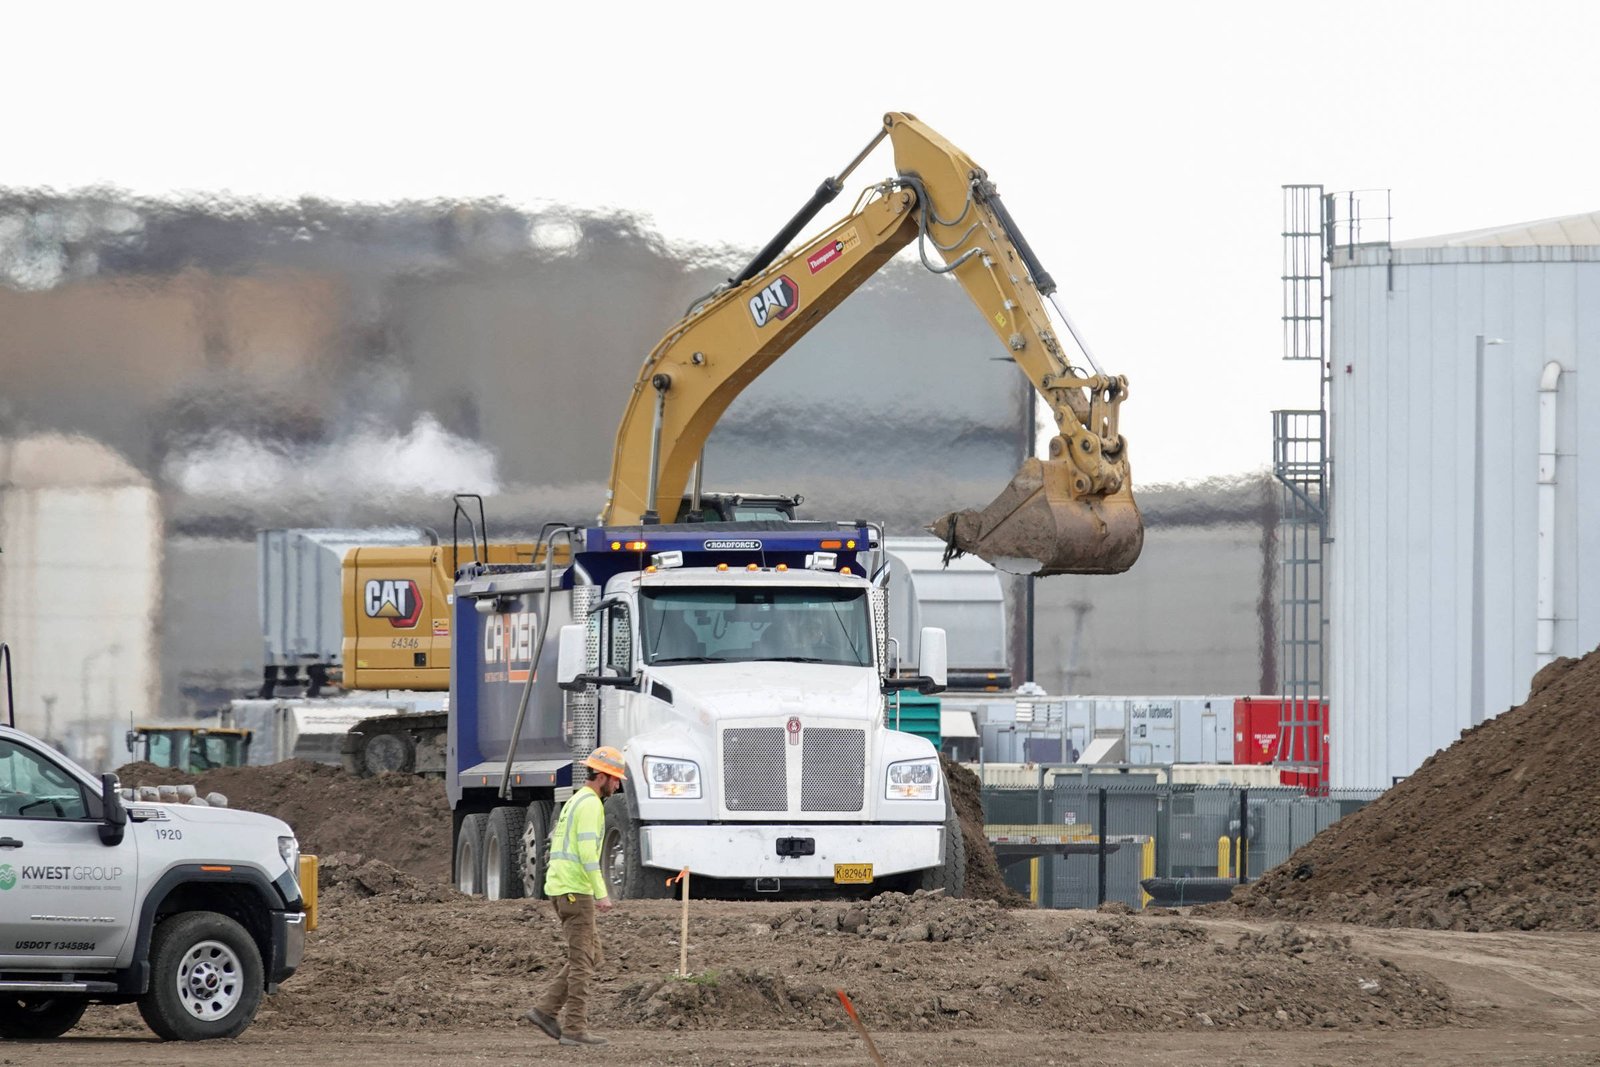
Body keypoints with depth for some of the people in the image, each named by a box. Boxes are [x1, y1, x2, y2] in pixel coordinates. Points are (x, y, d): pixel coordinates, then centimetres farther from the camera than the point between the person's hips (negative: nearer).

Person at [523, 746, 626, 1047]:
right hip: (575, 890, -10)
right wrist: (601, 894, -22)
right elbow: (587, 850, -21)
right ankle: (575, 1028, -6)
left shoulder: (575, 802, 20)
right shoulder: (591, 803, -12)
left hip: (560, 888, 10)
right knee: (582, 960, -6)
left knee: (589, 956, 13)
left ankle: (546, 1010, 8)